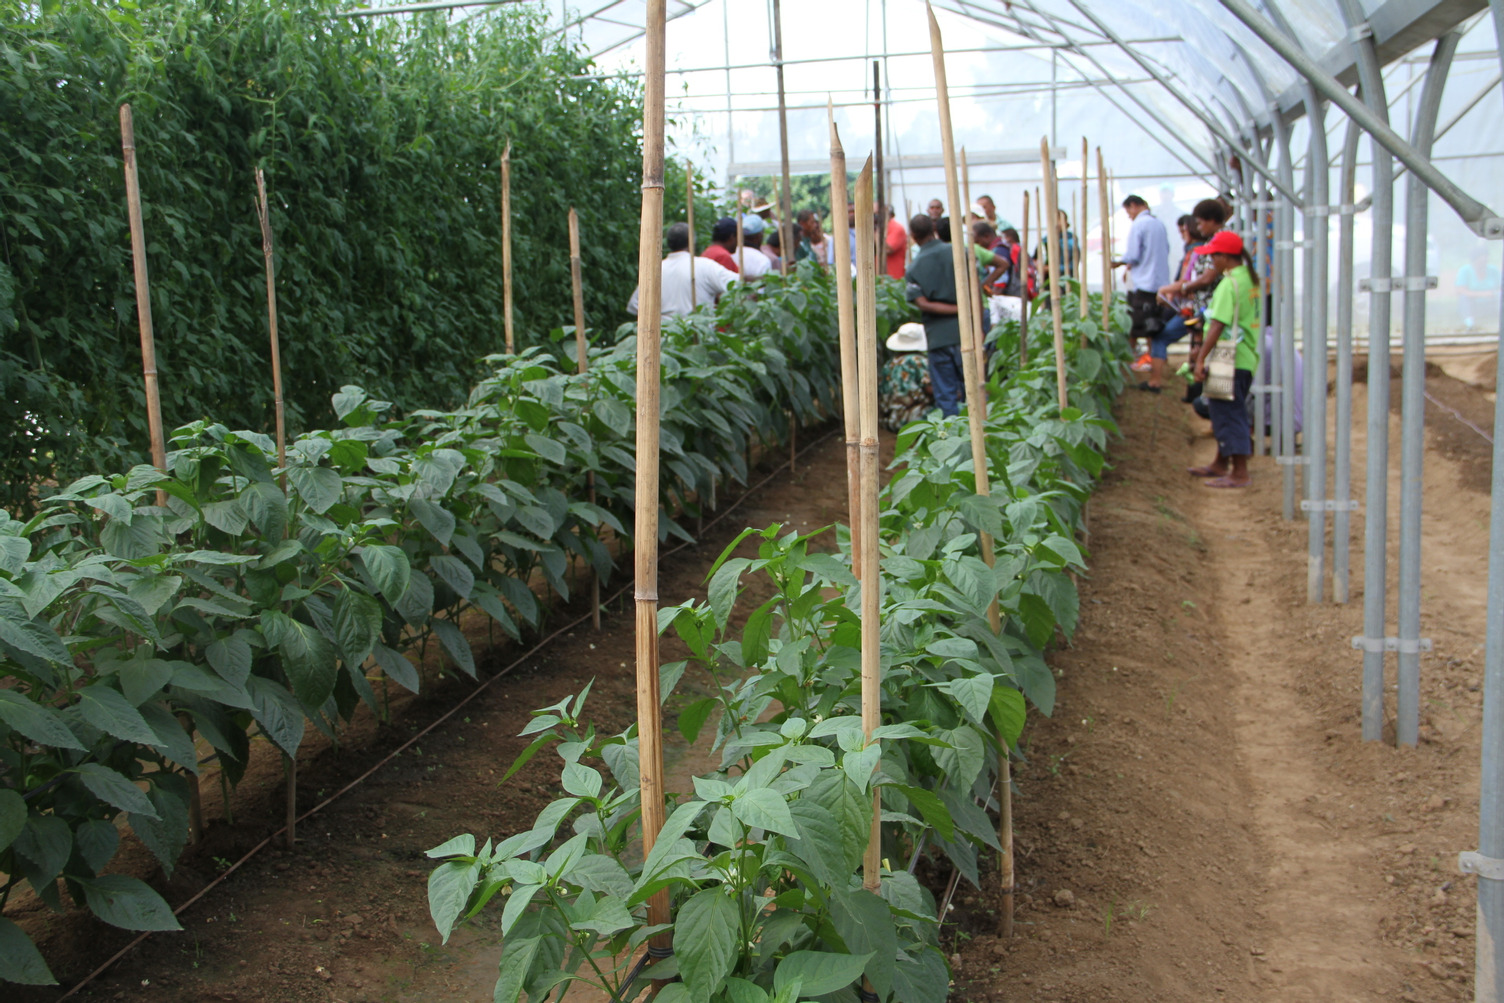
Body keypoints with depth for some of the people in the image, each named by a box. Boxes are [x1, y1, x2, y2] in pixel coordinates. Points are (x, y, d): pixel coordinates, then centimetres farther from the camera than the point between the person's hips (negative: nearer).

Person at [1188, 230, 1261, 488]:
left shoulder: (1229, 285, -18)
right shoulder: (1249, 278, 12)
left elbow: (1218, 325, -23)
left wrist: (1200, 359, -22)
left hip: (1230, 360, -10)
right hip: (1246, 358, 10)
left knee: (1228, 414, -4)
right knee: (1225, 412, 20)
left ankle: (1239, 473, -1)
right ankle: (1221, 464, 31)